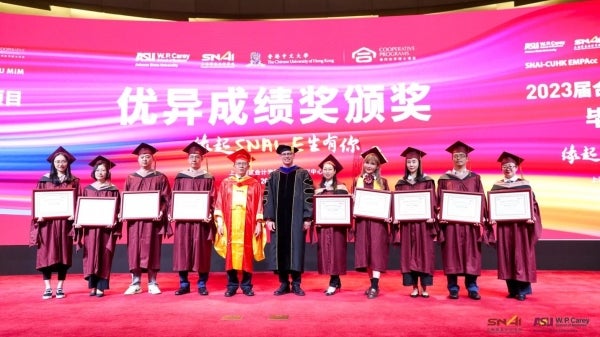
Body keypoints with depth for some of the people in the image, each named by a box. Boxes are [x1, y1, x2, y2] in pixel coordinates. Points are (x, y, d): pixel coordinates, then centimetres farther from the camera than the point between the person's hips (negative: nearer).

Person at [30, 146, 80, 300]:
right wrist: (39, 215, -11)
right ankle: (47, 288, 7)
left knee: (63, 254, 2)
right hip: (47, 221, 0)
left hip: (65, 221, 0)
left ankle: (60, 287, 10)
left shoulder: (73, 181, 6)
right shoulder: (45, 179, 6)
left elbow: (77, 201, 3)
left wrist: (74, 215, -13)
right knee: (46, 253, -1)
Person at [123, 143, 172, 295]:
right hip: (134, 220, 3)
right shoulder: (131, 178, 12)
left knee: (152, 250, 1)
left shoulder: (160, 178, 4)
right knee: (134, 251, 3)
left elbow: (166, 198, -1)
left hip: (153, 219, -2)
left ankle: (152, 283, 9)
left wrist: (161, 212, -16)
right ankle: (135, 284, 10)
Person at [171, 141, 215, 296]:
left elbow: (211, 200, 0)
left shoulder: (208, 178, 4)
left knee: (201, 251, 1)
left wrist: (209, 214, -15)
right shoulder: (180, 177, 10)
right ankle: (184, 284, 13)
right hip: (183, 219, 2)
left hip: (201, 219, -2)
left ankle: (202, 284, 10)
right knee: (182, 250, 3)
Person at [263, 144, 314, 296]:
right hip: (278, 219, 2)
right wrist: (269, 218, -3)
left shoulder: (303, 174, 4)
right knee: (280, 250, 3)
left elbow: (308, 197, -2)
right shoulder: (273, 176, 11)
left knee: (296, 249, 0)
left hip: (297, 219, -2)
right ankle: (283, 283, 14)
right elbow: (268, 198, 6)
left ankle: (296, 284, 10)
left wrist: (307, 218, -9)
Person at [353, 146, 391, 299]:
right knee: (365, 251, 4)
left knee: (376, 251, -8)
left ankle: (375, 287, -9)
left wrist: (388, 216, -12)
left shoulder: (382, 181, 5)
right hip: (362, 220, 3)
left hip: (378, 221, -3)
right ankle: (373, 283, 15)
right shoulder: (357, 181, 10)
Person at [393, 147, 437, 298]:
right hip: (406, 222, 2)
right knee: (409, 254, 2)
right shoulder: (401, 183, 10)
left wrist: (431, 216, -14)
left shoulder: (427, 181, 4)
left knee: (424, 253, 0)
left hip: (423, 222, -2)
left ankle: (424, 287, 8)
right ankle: (414, 287, 10)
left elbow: (432, 201, -1)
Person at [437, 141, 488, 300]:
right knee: (451, 255, 0)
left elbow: (481, 199, 6)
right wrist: (441, 216, -10)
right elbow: (440, 200, 4)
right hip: (450, 222, -1)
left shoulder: (475, 178, 12)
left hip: (470, 222, 1)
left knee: (471, 255, 2)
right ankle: (453, 288, 8)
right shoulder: (444, 179, 8)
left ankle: (472, 287, 11)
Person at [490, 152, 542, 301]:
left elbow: (533, 204, 0)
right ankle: (512, 289, 13)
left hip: (521, 226, -2)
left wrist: (531, 218, -17)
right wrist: (492, 218, -9)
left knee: (521, 257, 0)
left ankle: (522, 290, 8)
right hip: (503, 226, 2)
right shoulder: (496, 186, 9)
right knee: (506, 258, 4)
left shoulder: (524, 185, 3)